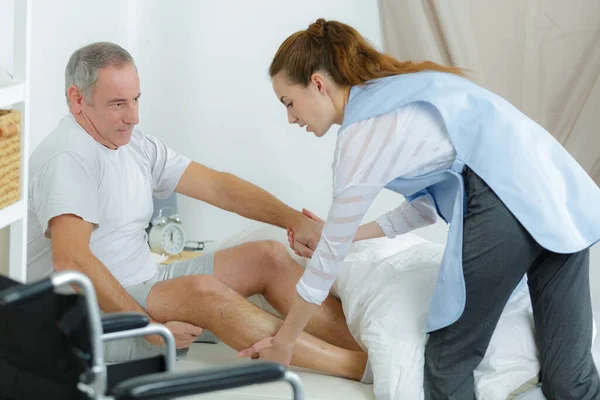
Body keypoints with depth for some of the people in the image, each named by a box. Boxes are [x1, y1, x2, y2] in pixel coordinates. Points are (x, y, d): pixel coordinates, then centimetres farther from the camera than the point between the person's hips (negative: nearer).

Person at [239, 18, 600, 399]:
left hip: (509, 205, -8)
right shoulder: (395, 94, 23)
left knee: (450, 361, 9)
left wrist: (284, 342, 17)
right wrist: (332, 236, 29)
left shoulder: (362, 133, -2)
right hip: (564, 195, 8)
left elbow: (329, 257, 5)